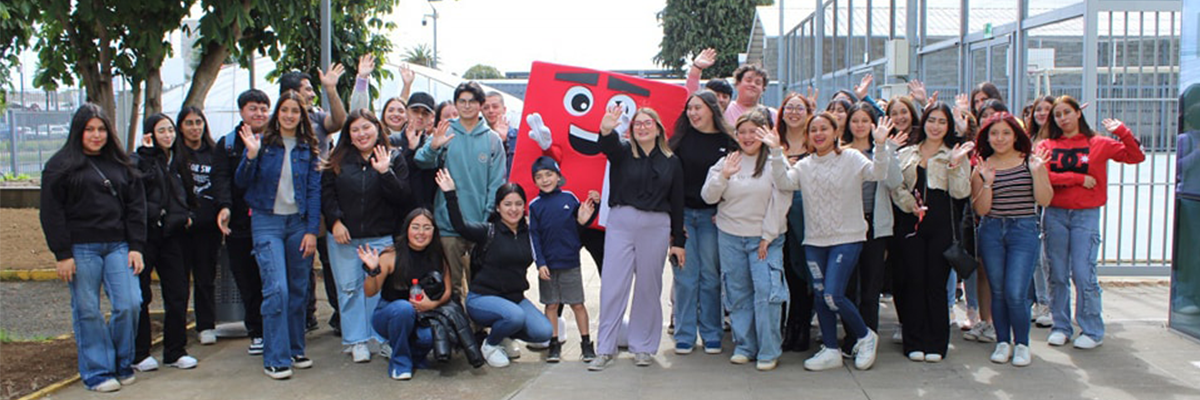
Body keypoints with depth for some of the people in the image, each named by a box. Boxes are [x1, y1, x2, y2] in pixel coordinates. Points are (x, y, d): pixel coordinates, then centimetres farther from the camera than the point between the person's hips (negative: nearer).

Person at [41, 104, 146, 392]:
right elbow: (51, 213, -1)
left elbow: (136, 206, 11)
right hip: (81, 249, -3)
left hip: (118, 246, 3)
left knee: (129, 305, -6)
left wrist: (136, 247, 2)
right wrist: (62, 254, -7)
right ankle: (97, 372, 11)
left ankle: (122, 365, 13)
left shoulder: (121, 165, 14)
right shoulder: (60, 165, 3)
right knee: (87, 312, 0)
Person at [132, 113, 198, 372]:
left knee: (178, 294, 5)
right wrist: (148, 152, -19)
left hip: (171, 234, 6)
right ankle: (139, 354, 12)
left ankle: (175, 351, 15)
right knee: (140, 295, 1)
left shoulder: (177, 162, 17)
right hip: (145, 234, -5)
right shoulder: (139, 161, -3)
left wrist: (186, 215, 12)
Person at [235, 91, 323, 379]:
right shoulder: (263, 143, 1)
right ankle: (275, 358, -4)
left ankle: (295, 350, 22)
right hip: (267, 222, -2)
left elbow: (314, 191, 4)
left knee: (298, 289, 8)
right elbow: (241, 182, -1)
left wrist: (312, 231, -3)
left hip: (299, 222, 3)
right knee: (276, 289, -11)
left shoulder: (308, 149, 6)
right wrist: (251, 155, -18)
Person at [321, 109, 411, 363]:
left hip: (380, 237, -2)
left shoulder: (394, 159, 1)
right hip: (343, 236, 2)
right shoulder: (338, 160, 7)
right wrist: (335, 221, -9)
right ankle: (356, 340, 14)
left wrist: (385, 172, -18)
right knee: (349, 288, 5)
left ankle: (383, 338, 11)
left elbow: (402, 198, -7)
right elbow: (326, 193, 3)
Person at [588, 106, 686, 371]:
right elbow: (607, 146, -20)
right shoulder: (622, 153, 5)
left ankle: (643, 347, 20)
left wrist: (678, 241, 6)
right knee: (613, 285, -1)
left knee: (649, 287, 7)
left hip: (656, 227, 1)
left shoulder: (671, 162, 8)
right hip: (621, 223, -1)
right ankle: (606, 349, 6)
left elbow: (677, 203, 9)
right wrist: (606, 130, -44)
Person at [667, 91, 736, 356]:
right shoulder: (681, 138, 3)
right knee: (685, 275, 2)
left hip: (712, 216, 0)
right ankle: (685, 334, 11)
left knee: (710, 275, 5)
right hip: (682, 214, 0)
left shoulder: (728, 142, 2)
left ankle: (711, 334, 16)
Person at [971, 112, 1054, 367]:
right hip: (991, 232, 2)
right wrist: (987, 182, -14)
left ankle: (1022, 345, 10)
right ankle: (1003, 342, 21)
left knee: (1015, 293, -9)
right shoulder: (982, 167, 5)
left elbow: (1045, 200, -4)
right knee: (998, 291, 7)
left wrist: (1036, 172, -15)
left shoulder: (1031, 161, 1)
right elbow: (981, 209, -1)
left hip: (1024, 231, -2)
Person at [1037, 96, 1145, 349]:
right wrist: (1078, 178, -10)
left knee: (1083, 274, -6)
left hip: (1086, 214, -2)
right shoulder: (1046, 146, 5)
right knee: (1057, 274, 6)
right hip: (1055, 214, 2)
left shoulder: (1099, 144, 5)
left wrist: (1122, 131, -10)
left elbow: (1136, 157, 1)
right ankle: (1061, 327, 17)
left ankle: (1093, 331, 6)